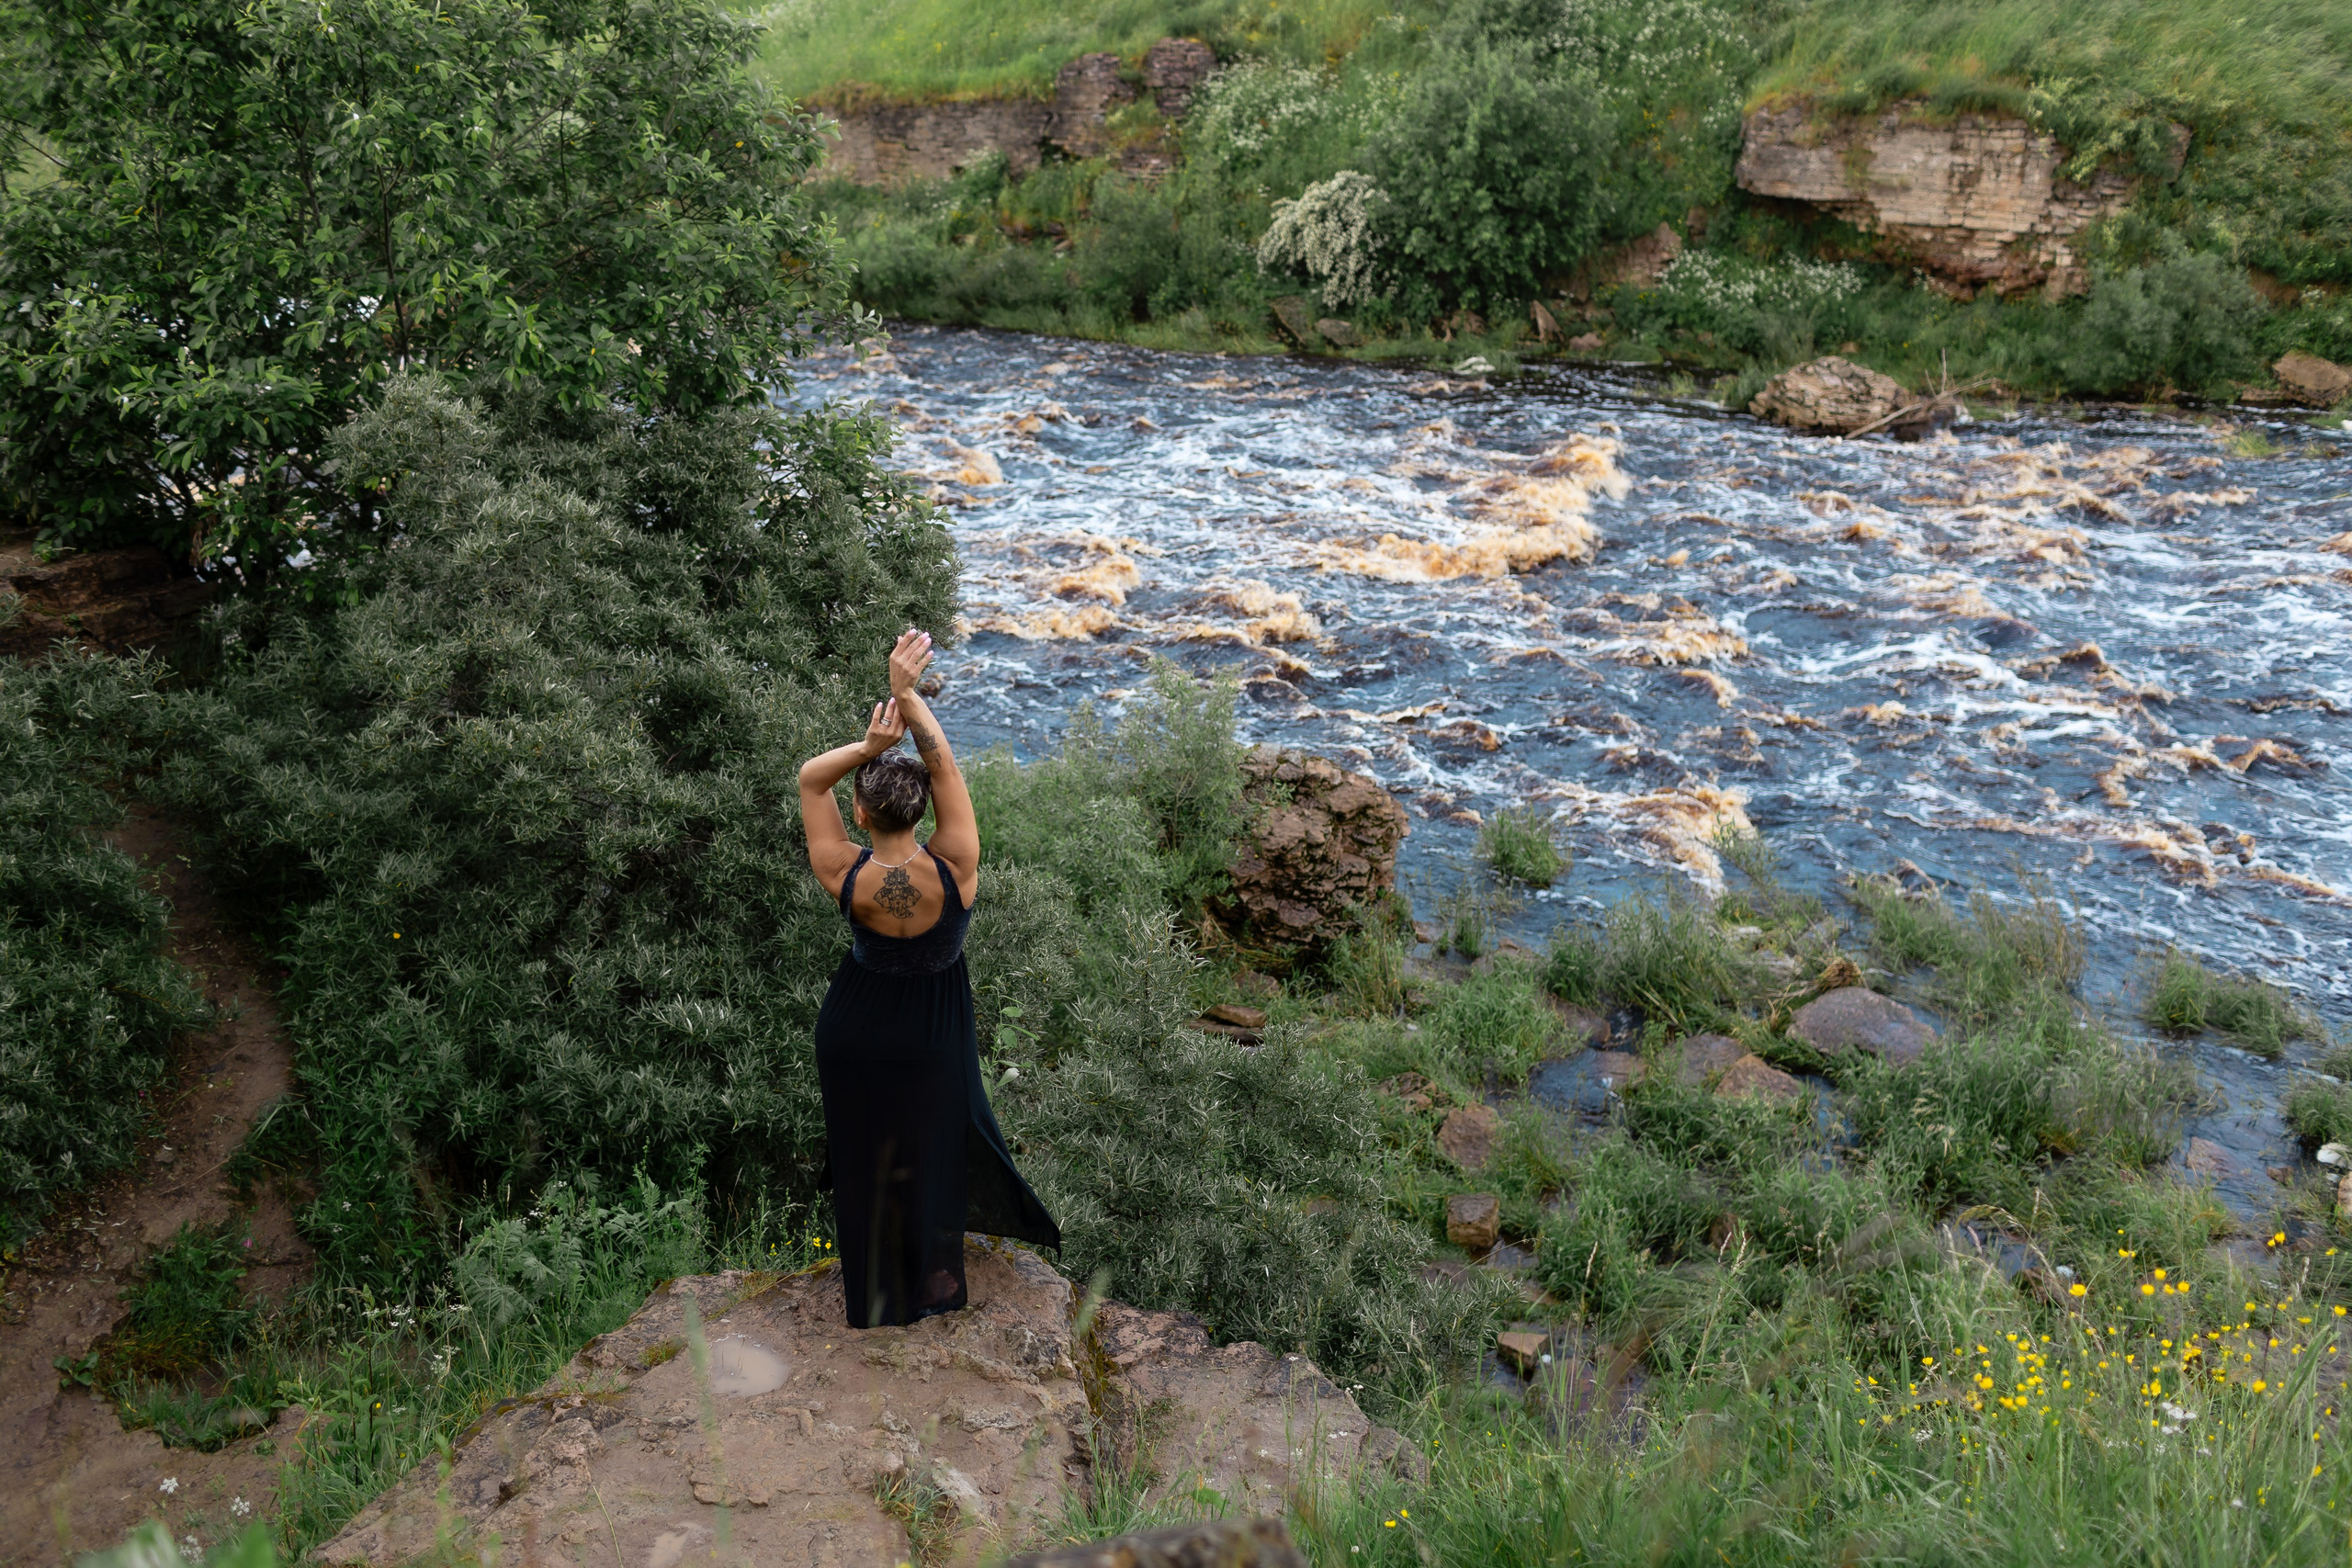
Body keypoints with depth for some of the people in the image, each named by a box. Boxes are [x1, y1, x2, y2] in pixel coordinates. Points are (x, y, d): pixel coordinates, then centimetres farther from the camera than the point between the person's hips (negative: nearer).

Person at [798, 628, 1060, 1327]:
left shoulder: (846, 879, -28)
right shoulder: (954, 870, -30)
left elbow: (810, 778, -19)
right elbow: (942, 759, -25)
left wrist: (865, 747, -36)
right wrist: (907, 693, -33)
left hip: (855, 1034, 0)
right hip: (932, 1039, 0)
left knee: (863, 1154, 23)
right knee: (933, 1145, 25)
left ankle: (872, 1291, 44)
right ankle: (931, 1278, 45)